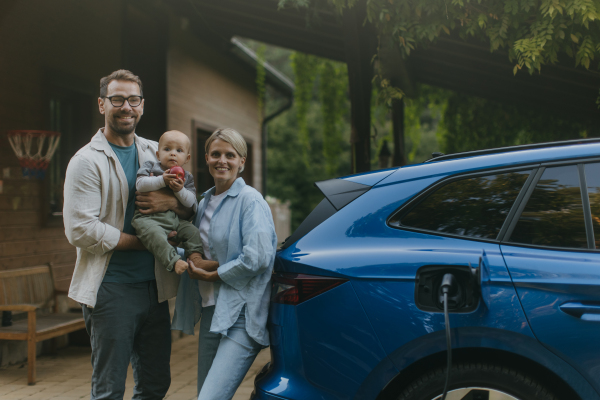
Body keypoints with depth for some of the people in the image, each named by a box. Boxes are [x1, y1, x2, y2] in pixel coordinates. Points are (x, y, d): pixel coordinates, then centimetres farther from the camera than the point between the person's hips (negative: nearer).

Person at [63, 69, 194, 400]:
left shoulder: (157, 154, 12)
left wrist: (172, 202, -10)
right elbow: (80, 230, -16)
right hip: (111, 289, -6)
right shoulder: (87, 161, -7)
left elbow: (192, 210, 14)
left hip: (154, 286, 6)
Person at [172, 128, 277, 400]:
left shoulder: (250, 200, -8)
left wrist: (211, 275, -9)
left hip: (242, 314, -8)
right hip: (211, 310, 8)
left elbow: (256, 258, -19)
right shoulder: (205, 201, 15)